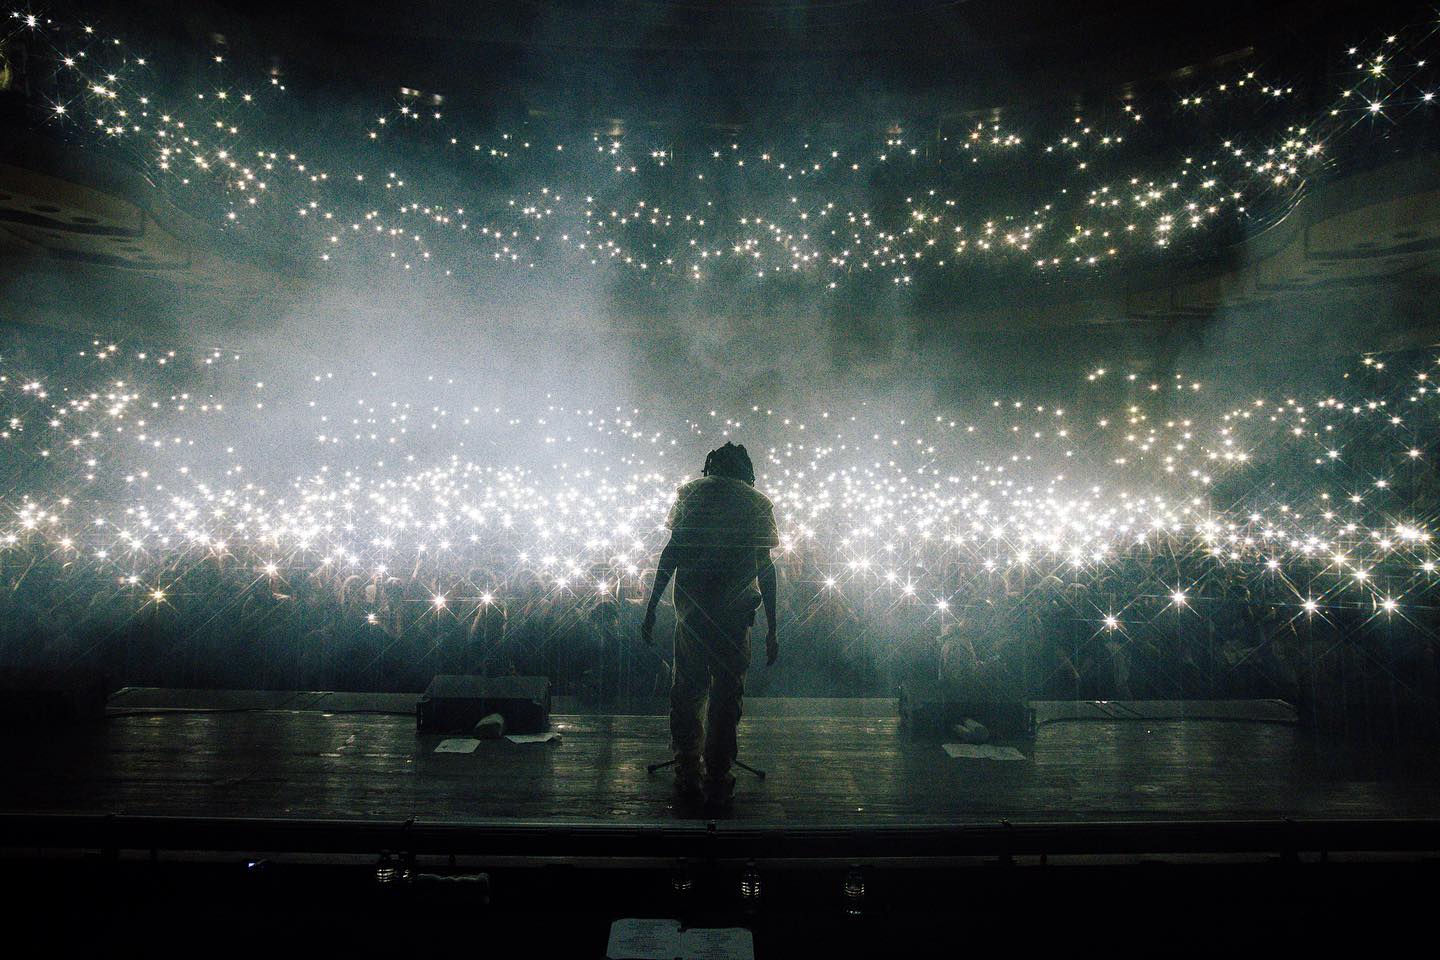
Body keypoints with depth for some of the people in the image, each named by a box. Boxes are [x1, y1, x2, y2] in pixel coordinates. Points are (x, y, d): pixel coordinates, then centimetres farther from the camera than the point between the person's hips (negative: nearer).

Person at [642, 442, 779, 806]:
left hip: (691, 602, 1)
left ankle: (688, 776, 20)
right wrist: (771, 630, 6)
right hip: (736, 608, -1)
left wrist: (652, 608, 5)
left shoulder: (691, 491, 10)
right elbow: (765, 569, 3)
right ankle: (717, 782, 12)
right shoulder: (757, 502, 8)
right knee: (727, 692, 7)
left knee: (686, 688, 13)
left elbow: (671, 552, 2)